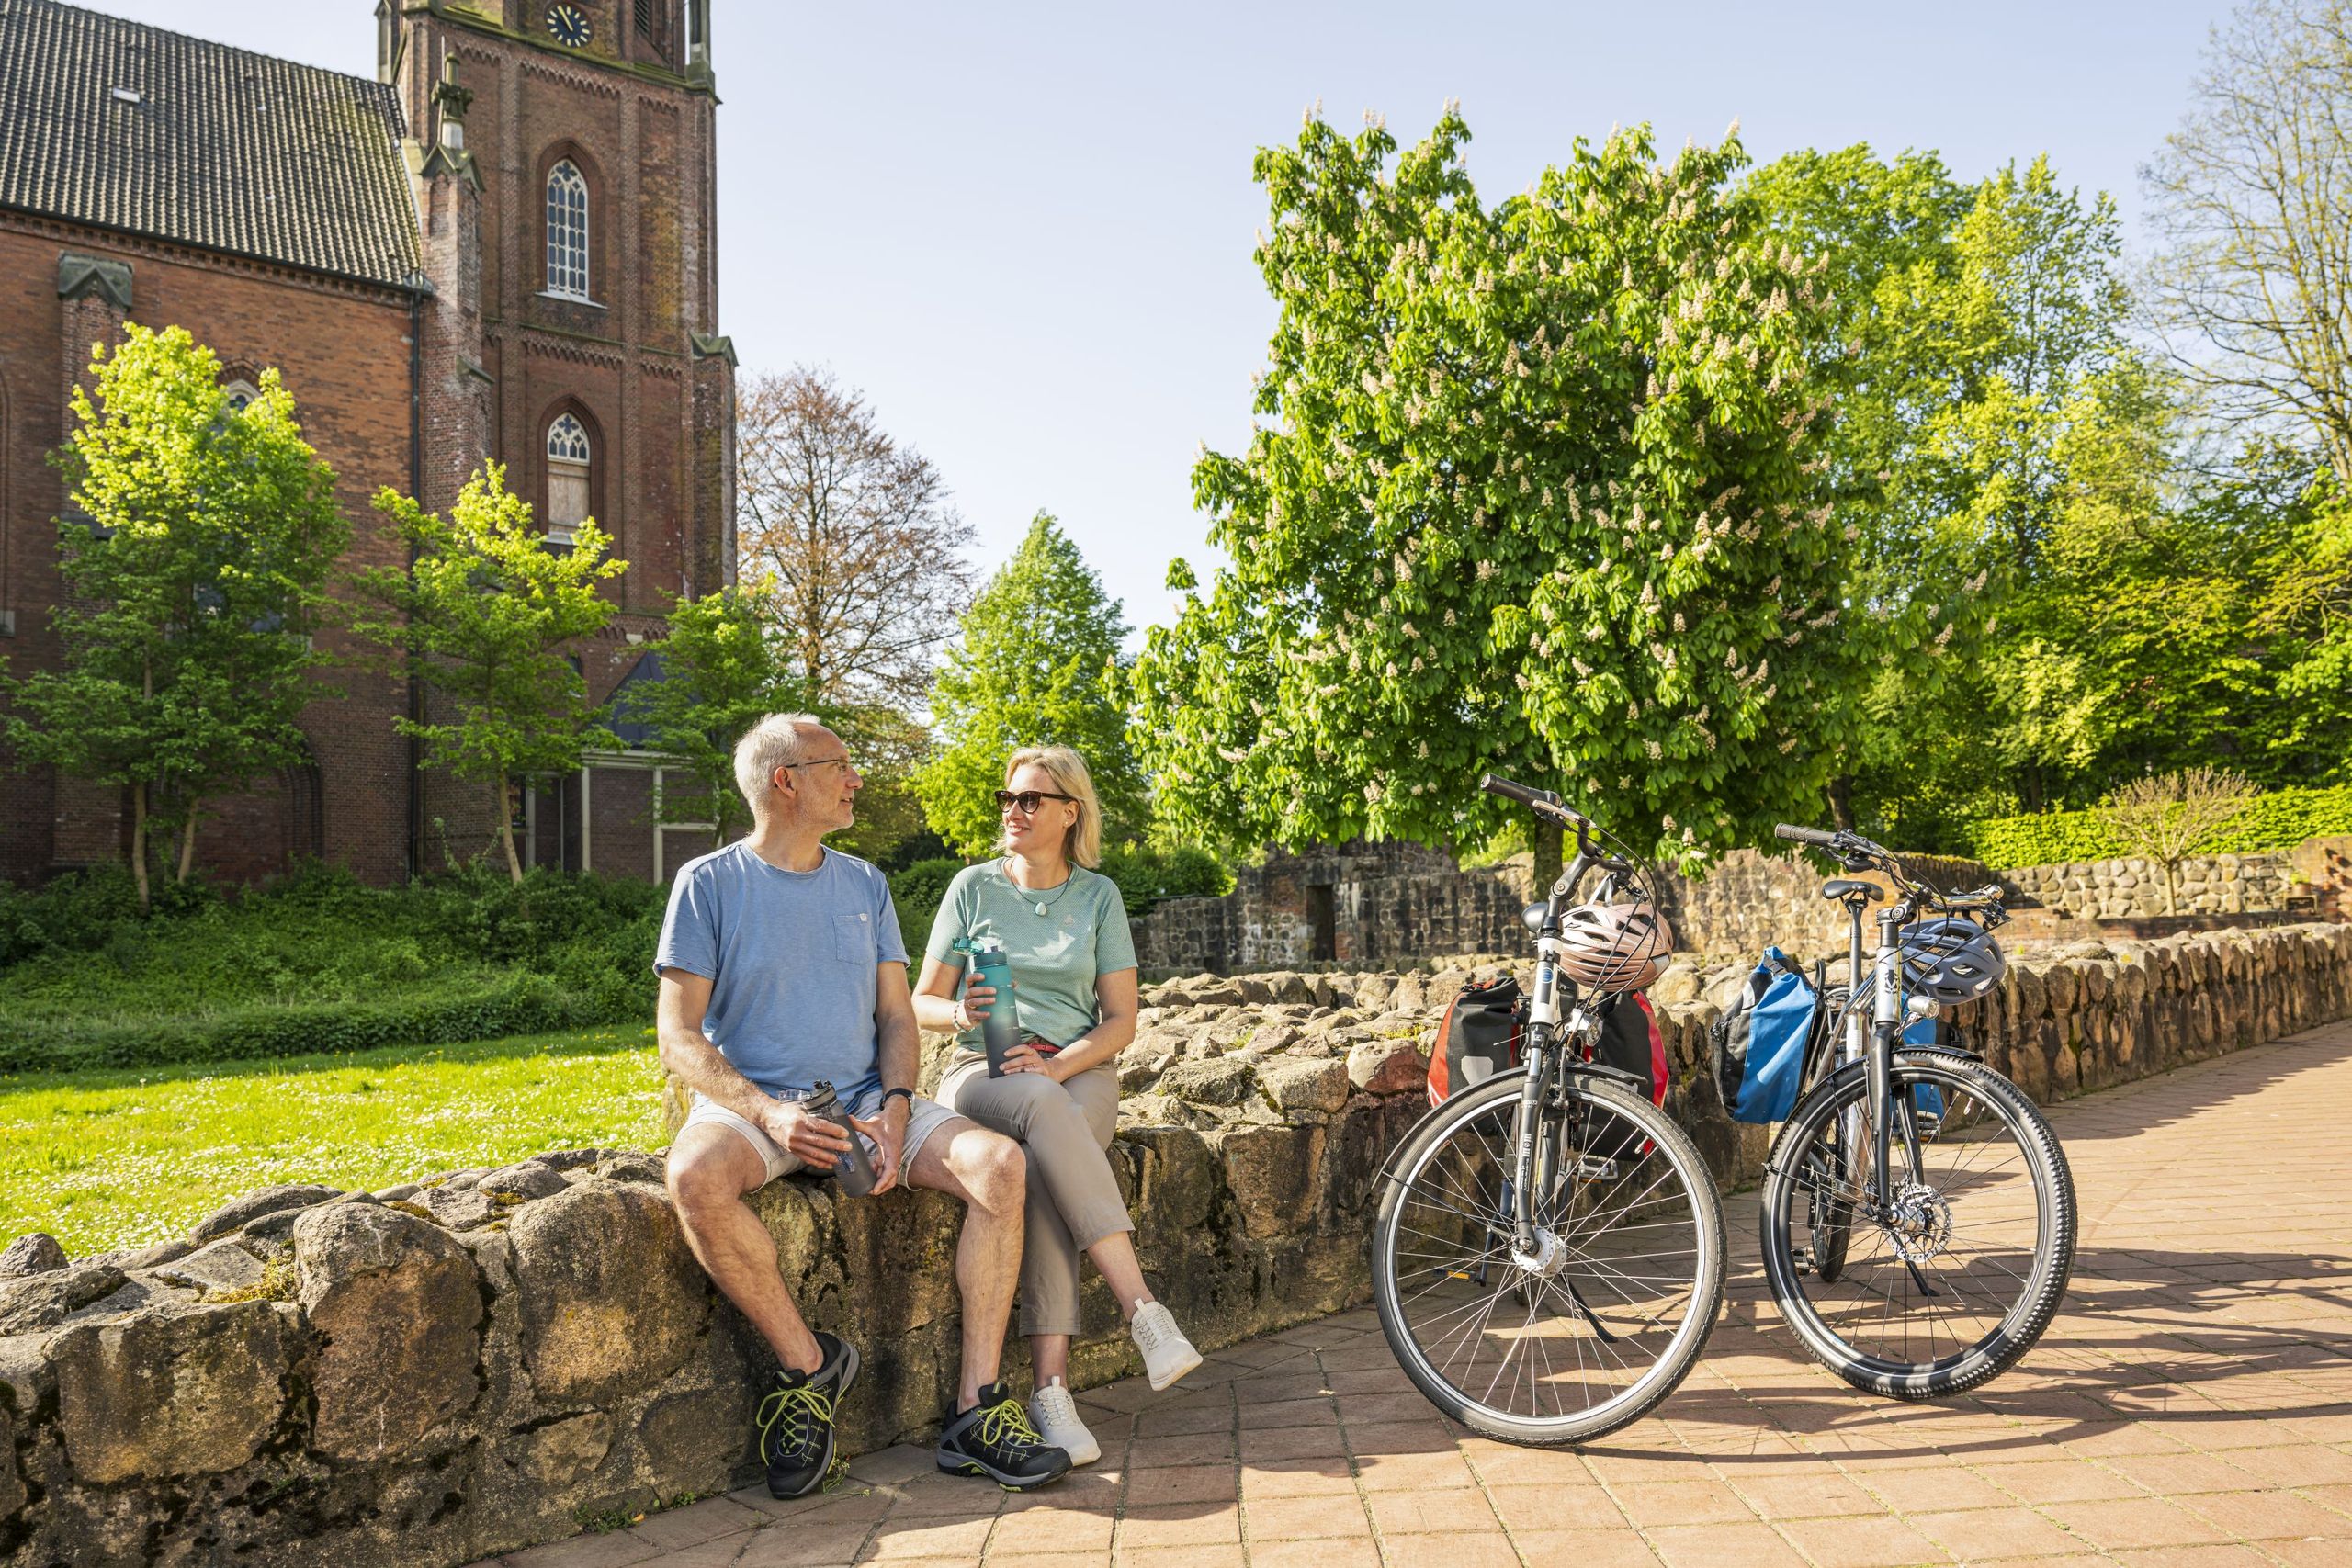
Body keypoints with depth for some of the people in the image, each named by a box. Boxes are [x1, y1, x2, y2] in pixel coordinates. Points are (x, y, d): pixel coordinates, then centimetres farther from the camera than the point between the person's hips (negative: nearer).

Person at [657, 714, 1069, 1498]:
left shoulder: (864, 884, 13)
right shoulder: (709, 883, 0)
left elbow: (897, 1016, 11)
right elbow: (679, 1037, -6)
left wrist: (895, 1107, -10)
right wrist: (768, 1113, -22)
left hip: (863, 1101, 4)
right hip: (752, 1103, -3)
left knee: (1000, 1164, -21)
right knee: (696, 1176, -37)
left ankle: (976, 1410, -18)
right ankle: (808, 1360, -16)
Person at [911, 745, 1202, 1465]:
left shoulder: (1098, 895, 10)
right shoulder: (973, 887, 9)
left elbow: (1121, 1019, 5)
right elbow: (922, 1003, 9)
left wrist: (1057, 1063, -14)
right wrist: (960, 1013, -15)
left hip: (1078, 1069, 1)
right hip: (983, 1071, 0)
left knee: (1046, 1166, -36)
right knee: (1043, 1109, -38)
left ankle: (1051, 1386, -40)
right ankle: (1142, 1309, -44)